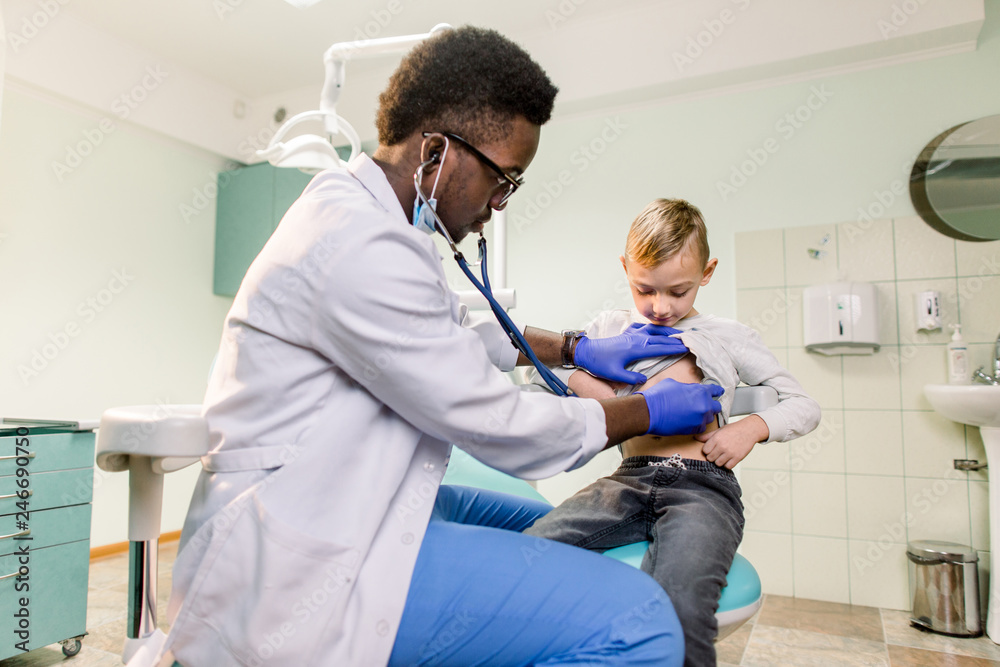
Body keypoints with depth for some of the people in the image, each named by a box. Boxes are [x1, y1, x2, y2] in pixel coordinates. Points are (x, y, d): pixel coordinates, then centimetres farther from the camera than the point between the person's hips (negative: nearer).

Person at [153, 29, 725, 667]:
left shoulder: (363, 214, 11)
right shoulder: (359, 247, -22)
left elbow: (460, 328, 26)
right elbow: (501, 427, -18)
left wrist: (578, 349, 23)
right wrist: (651, 411, -2)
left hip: (335, 510, 10)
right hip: (293, 564, -10)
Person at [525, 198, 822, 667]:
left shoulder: (728, 337, 16)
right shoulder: (610, 328, 20)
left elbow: (804, 406, 17)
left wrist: (751, 428, -3)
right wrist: (588, 385, -1)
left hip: (702, 486, -2)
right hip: (630, 480, 2)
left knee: (678, 604, -35)